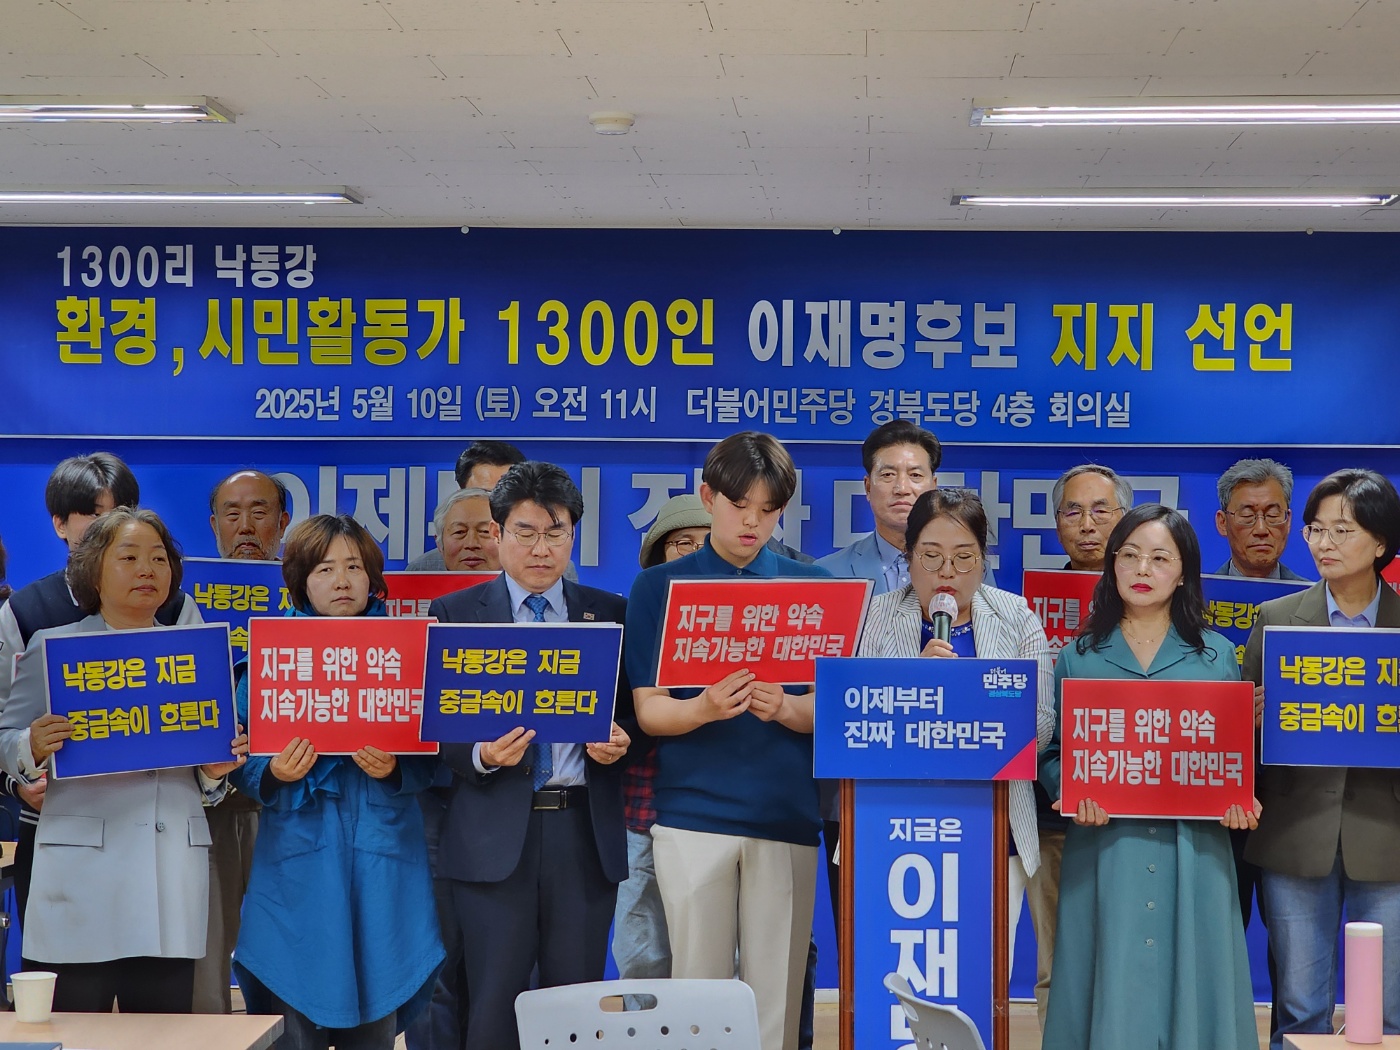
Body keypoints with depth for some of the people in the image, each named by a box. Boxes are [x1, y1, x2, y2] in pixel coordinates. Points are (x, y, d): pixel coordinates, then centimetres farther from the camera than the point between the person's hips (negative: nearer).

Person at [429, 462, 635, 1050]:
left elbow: (630, 712, 12)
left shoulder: (608, 613, 10)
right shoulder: (456, 613, 5)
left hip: (585, 829, 2)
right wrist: (481, 756, -18)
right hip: (496, 832, -2)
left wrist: (619, 741, -10)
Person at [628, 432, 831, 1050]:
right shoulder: (658, 588, 6)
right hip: (693, 812, -1)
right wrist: (704, 708, -20)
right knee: (699, 983, 3)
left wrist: (785, 708, -17)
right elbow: (650, 711, 1)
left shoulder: (812, 587, 8)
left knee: (776, 992, 3)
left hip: (787, 814, 1)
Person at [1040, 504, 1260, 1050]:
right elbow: (1051, 753, 6)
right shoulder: (1078, 657, 8)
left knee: (1189, 984, 2)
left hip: (1194, 853, 1)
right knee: (1109, 990, -1)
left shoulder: (1216, 657, 10)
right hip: (1105, 852, -1)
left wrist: (1240, 800, -9)